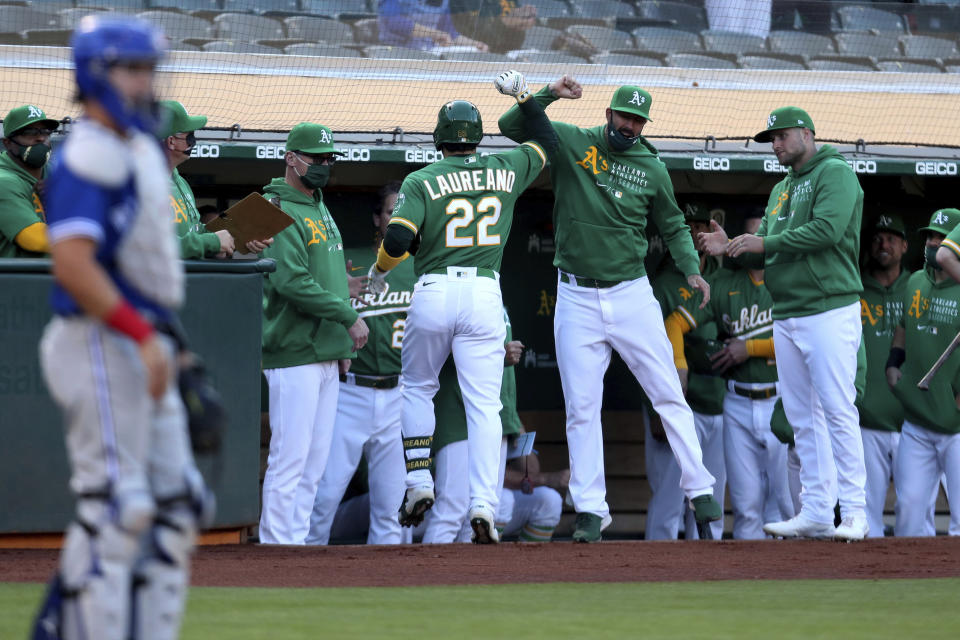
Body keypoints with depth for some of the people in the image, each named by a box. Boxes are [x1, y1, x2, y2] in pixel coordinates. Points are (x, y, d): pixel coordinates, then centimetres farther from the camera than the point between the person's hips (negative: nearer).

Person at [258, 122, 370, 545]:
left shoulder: (320, 209, 20)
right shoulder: (279, 212, -10)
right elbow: (292, 282, -20)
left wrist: (343, 343, 16)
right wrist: (349, 318, -16)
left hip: (327, 351, 9)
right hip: (294, 353, -9)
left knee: (316, 460, 8)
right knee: (290, 456, -10)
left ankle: (296, 539, 11)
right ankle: (276, 545, -8)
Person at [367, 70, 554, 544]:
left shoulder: (422, 181, -2)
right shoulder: (505, 170, 7)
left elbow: (397, 239, -12)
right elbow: (547, 142, 25)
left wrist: (379, 270, 7)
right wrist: (523, 95, 28)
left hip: (433, 293, -1)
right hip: (485, 295, 1)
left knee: (416, 388, 21)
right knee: (485, 405, -2)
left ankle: (419, 482, 10)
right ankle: (483, 505, -13)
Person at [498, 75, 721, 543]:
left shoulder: (652, 170, 4)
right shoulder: (571, 144, 1)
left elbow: (673, 226, 13)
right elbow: (511, 125, -1)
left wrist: (691, 270, -3)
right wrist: (550, 94, -15)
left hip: (631, 295, 1)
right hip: (577, 299, 0)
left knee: (669, 395, -1)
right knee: (581, 408, 1)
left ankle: (699, 490, 5)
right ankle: (590, 510, 6)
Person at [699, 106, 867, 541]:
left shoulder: (835, 174, -4)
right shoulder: (781, 190, 22)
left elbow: (827, 230, -19)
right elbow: (766, 254, 21)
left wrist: (765, 243, -14)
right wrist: (732, 248, 2)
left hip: (828, 312, -9)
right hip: (786, 317, 9)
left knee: (838, 411, -12)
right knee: (803, 418, 7)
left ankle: (854, 511, -11)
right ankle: (816, 512, 10)